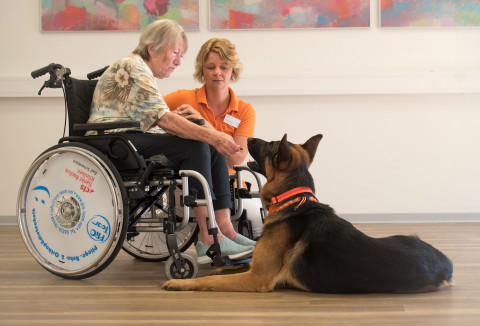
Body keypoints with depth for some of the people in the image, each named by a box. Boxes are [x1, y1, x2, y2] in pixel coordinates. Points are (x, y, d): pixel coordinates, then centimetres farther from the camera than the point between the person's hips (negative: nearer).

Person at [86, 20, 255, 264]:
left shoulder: (145, 72, 22)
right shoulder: (131, 68, -11)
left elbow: (159, 121, 16)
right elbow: (163, 118, -23)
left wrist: (212, 136, 3)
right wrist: (211, 136, -30)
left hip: (137, 140, 10)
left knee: (213, 149, -7)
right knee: (195, 147, -27)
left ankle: (225, 230, -18)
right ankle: (209, 239, -28)